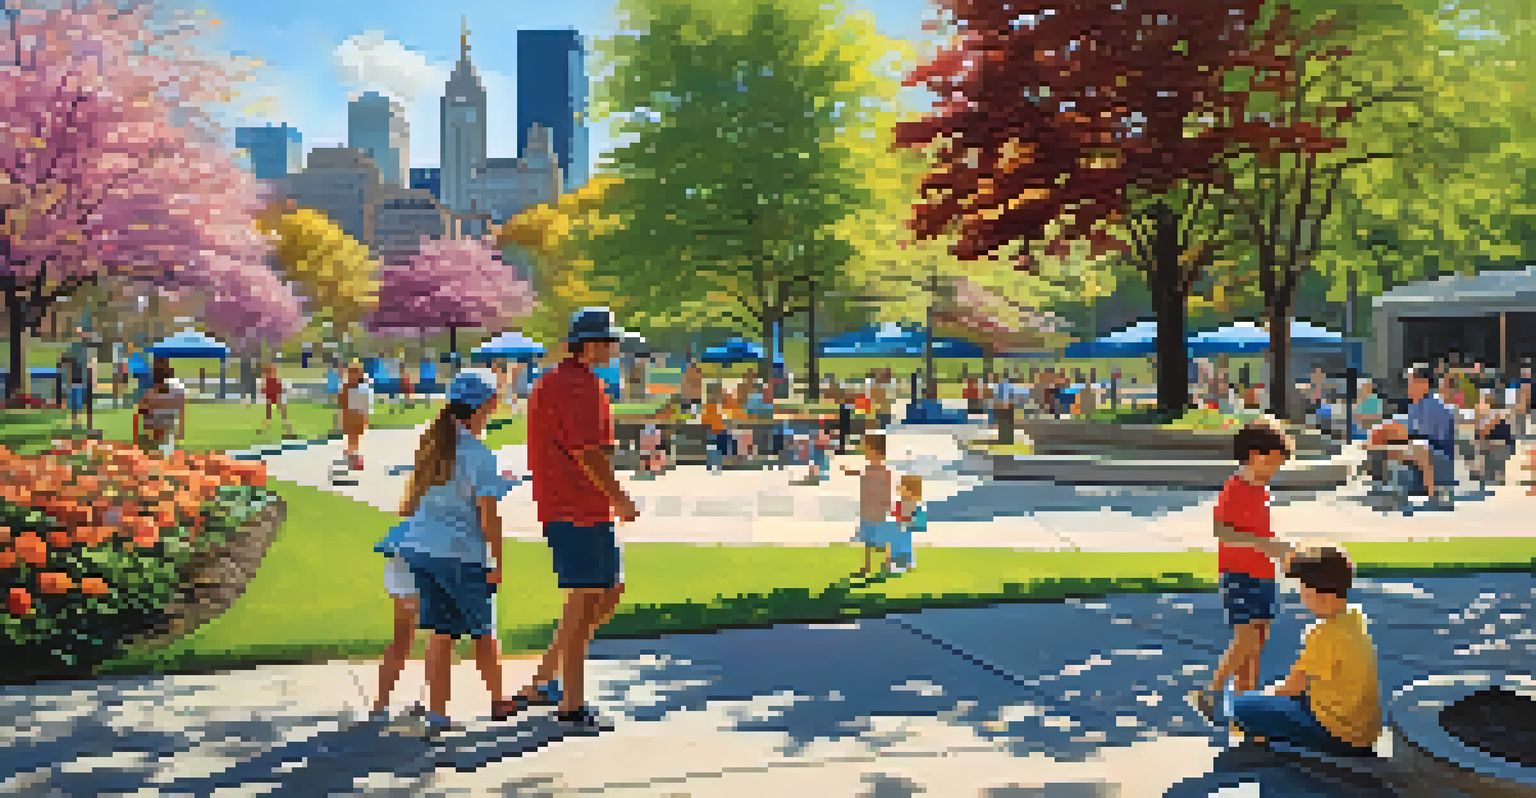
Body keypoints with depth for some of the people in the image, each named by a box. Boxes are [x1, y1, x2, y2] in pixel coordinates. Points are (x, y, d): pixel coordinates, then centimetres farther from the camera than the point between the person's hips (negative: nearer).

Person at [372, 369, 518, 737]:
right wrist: (498, 561, -5)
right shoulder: (479, 456, -13)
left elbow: (410, 501, 14)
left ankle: (437, 713, 10)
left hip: (422, 549, 6)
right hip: (462, 555, -6)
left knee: (441, 633, 10)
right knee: (482, 632, 10)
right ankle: (498, 703, 25)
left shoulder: (431, 446, 7)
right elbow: (488, 517, -14)